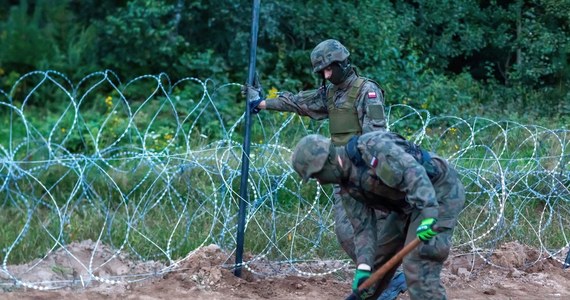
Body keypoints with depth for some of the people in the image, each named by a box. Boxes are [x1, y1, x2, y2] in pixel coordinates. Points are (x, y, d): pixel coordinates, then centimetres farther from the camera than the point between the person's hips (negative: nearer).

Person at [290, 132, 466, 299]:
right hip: (409, 205, 10)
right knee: (378, 257, 21)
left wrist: (428, 213, -44)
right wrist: (363, 267, -12)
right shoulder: (348, 185, 3)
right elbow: (364, 228, 2)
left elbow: (413, 172, -34)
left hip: (440, 192, -10)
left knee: (418, 267, -18)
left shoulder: (372, 146, -24)